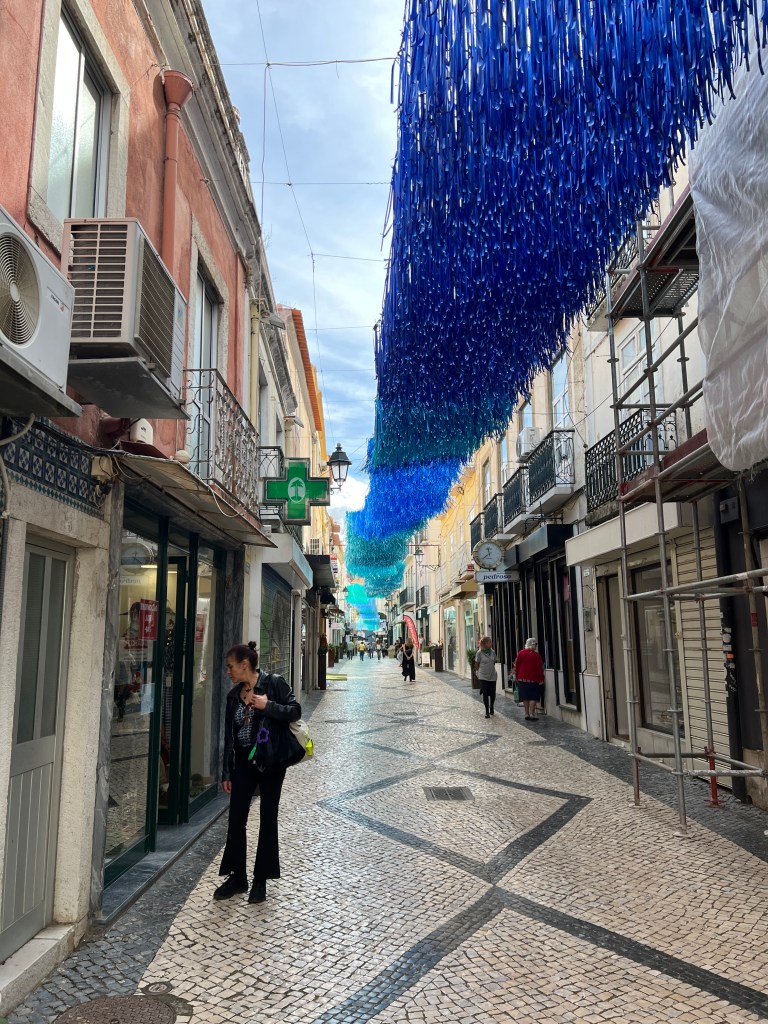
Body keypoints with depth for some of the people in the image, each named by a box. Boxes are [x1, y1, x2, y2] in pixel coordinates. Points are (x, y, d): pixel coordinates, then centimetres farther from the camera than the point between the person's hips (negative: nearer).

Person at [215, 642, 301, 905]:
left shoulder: (274, 683, -9)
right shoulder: (233, 695, 6)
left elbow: (295, 711, -10)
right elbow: (229, 735, 9)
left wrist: (268, 706, -23)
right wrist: (227, 772, 10)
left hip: (271, 761, -4)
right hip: (244, 762, 5)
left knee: (268, 819, 6)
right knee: (236, 818, 3)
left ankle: (261, 880, 20)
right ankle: (237, 877, 20)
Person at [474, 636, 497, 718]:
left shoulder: (493, 652, 2)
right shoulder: (479, 653, -8)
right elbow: (476, 664, 1)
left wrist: (491, 669, 10)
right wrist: (480, 671, 0)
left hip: (492, 676, 3)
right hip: (483, 677, -3)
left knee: (492, 694, 6)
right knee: (485, 694, -1)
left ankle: (491, 707, 33)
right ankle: (487, 711, 10)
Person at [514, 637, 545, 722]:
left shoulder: (521, 653, 2)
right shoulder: (536, 655, -11)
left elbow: (517, 666, 6)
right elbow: (539, 668, -11)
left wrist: (517, 677, 14)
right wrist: (541, 679, -4)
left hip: (522, 679, 4)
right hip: (533, 679, -4)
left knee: (525, 697, 11)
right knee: (533, 697, 1)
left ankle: (527, 714, 12)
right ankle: (532, 714, -6)